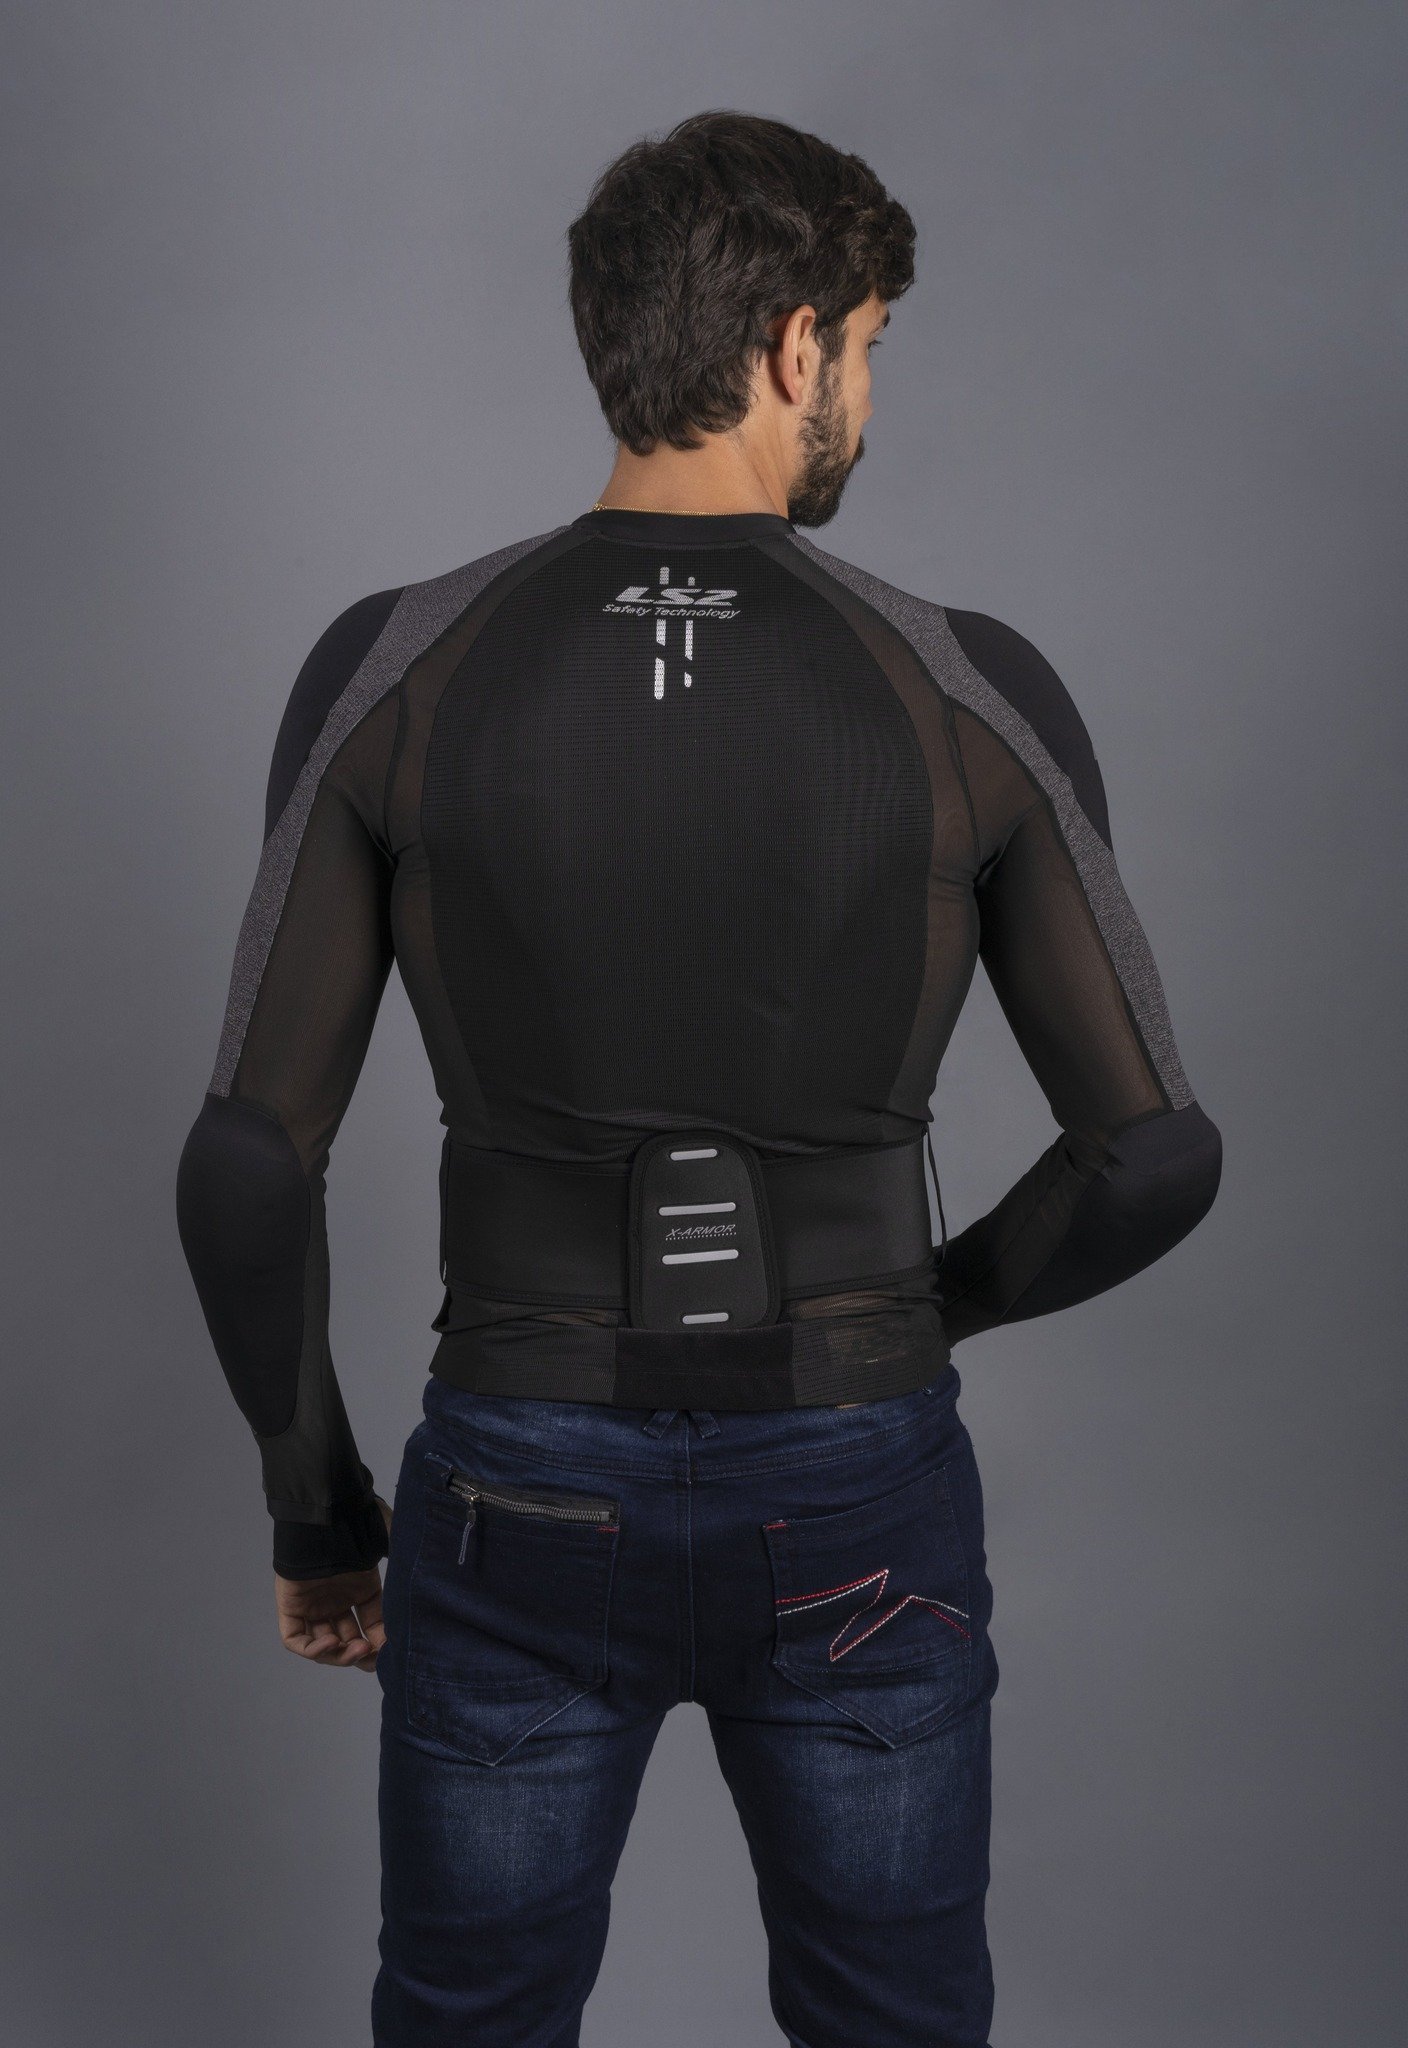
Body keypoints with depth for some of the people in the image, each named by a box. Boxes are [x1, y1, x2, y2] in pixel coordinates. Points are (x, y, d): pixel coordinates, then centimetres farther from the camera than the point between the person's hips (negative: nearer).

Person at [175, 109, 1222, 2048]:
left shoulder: (391, 671, -9)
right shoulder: (973, 693, -10)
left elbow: (249, 1157, -8)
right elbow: (1154, 1151, -7)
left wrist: (314, 1510, 6)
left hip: (526, 1499, 1)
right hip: (856, 1511, 0)